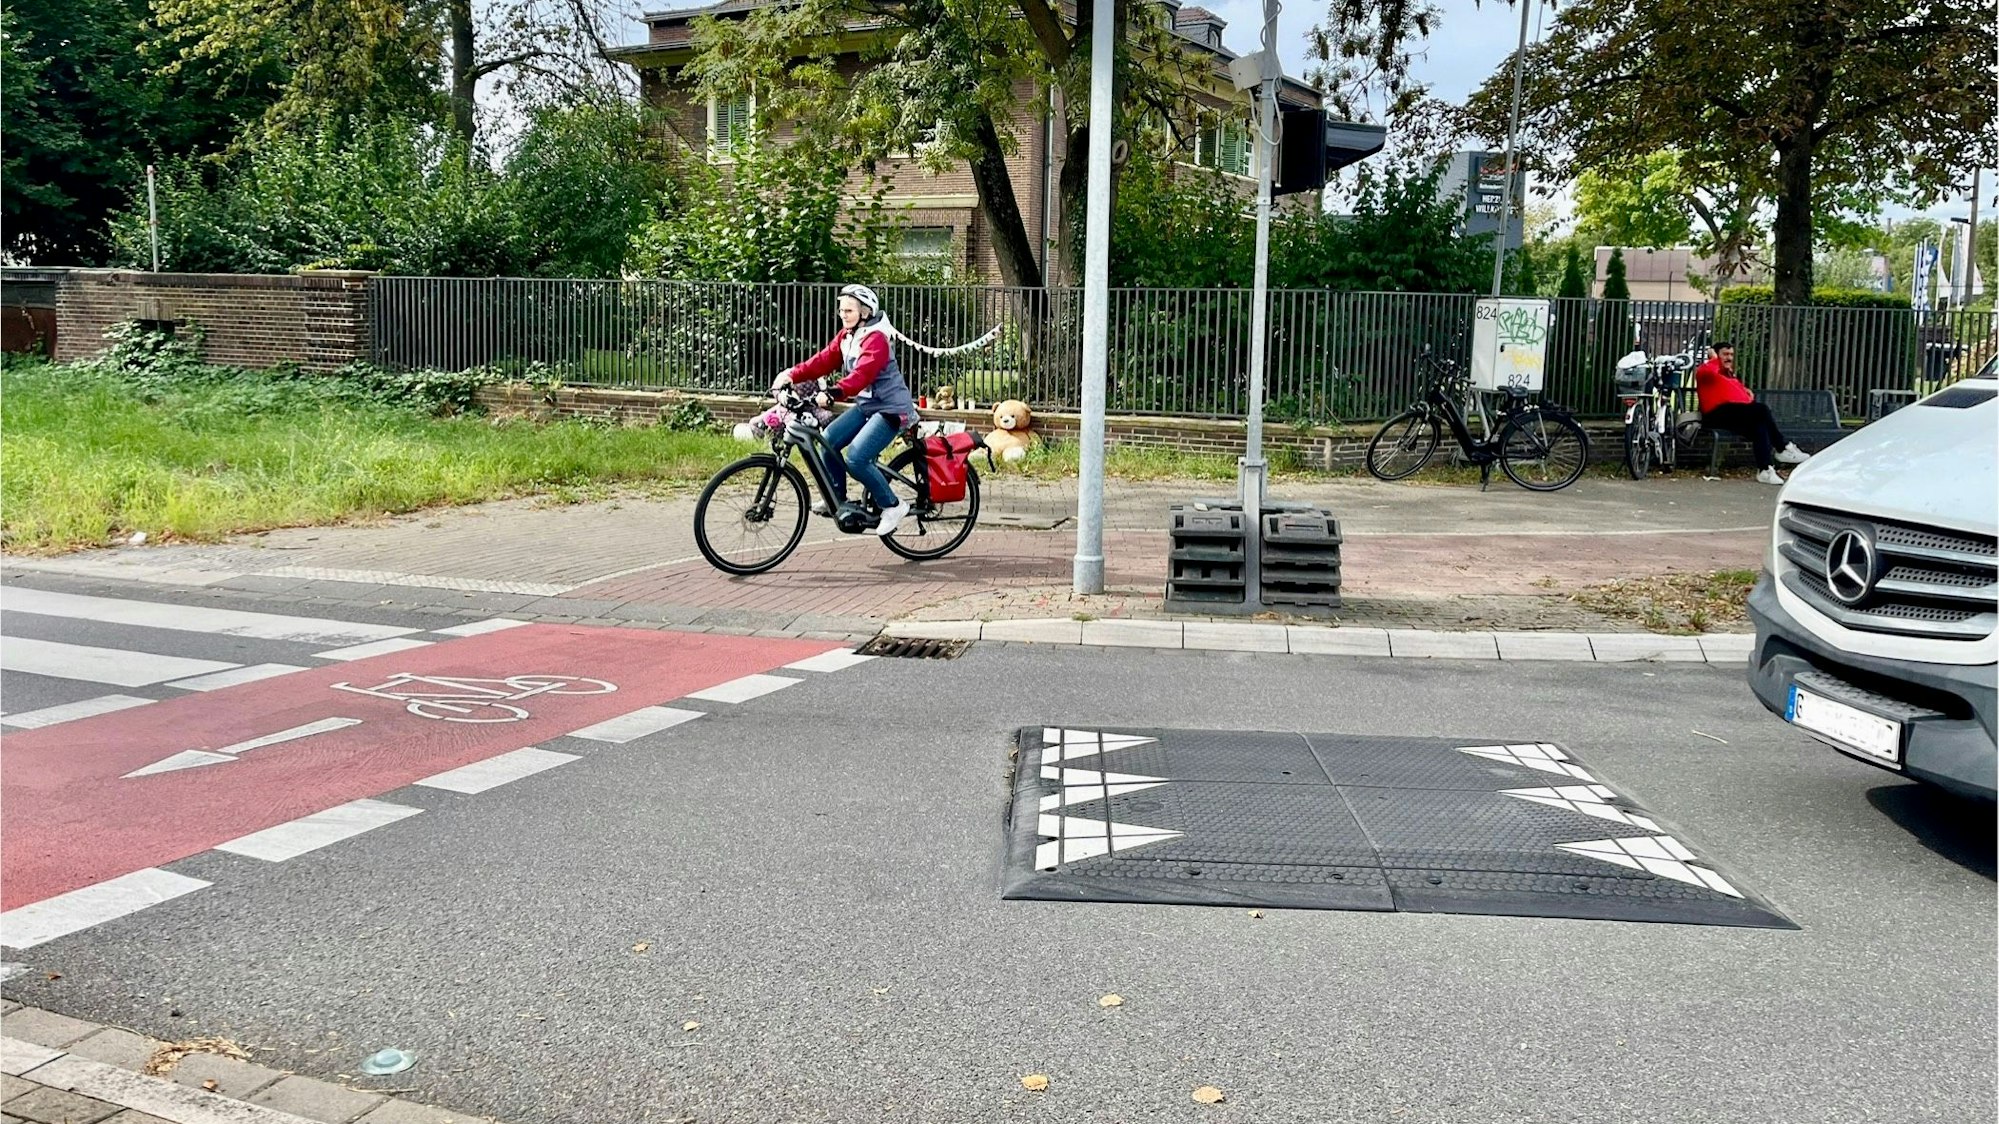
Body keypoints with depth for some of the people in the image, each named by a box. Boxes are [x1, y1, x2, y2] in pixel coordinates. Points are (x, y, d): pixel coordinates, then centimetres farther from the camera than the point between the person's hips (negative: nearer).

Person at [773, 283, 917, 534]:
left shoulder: (875, 338, -20)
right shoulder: (846, 335, 8)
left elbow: (862, 374, -35)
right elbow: (825, 360, -2)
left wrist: (832, 394, -48)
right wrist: (792, 374, -16)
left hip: (891, 408, -9)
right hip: (866, 404, 9)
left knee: (855, 457, -21)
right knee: (829, 441, -2)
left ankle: (892, 506, -5)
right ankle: (838, 499, 14)